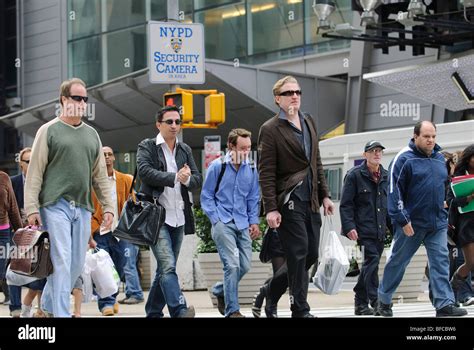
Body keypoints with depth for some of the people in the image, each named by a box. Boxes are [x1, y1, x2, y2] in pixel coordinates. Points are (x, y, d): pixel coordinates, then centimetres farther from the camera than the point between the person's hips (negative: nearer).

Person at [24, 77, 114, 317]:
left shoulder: (91, 134, 17)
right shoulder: (49, 131, 1)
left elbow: (100, 175, 19)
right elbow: (35, 172, -3)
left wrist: (107, 206, 10)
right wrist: (32, 208, -10)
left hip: (83, 208, 5)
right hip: (55, 206, -5)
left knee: (77, 264, 6)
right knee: (62, 261, -12)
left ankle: (48, 305, 23)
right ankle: (61, 314, -12)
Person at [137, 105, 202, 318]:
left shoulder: (185, 150, 17)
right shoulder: (147, 147, 2)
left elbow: (197, 181, 11)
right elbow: (144, 171, -15)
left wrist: (187, 179, -12)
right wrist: (175, 177, -22)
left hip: (178, 218, 6)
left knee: (165, 269, 11)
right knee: (167, 266, -18)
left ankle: (153, 312, 22)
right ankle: (179, 311, -28)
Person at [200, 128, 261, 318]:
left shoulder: (251, 169, 6)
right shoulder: (218, 166, -5)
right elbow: (206, 196, 1)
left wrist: (254, 221, 6)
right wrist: (216, 220, -7)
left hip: (242, 224, 5)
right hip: (223, 223, -5)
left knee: (245, 265, 6)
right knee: (232, 264, -14)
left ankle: (220, 290, 34)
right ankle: (232, 310, -8)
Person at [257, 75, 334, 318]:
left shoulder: (309, 123, 16)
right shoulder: (270, 129, -6)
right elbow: (266, 173, -10)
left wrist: (324, 195, 14)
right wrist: (271, 209, -16)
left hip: (310, 201, 7)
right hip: (288, 200, -7)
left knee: (311, 254, 7)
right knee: (298, 254, -9)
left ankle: (272, 291, 26)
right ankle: (301, 310, -3)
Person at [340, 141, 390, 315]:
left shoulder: (386, 176, 15)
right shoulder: (355, 175, -3)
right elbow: (346, 204, -6)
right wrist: (349, 227, -15)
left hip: (380, 230, 6)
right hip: (363, 228, -6)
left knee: (369, 265, 8)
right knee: (372, 260, -17)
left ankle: (360, 303, 16)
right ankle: (375, 301, -19)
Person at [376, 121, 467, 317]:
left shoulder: (439, 159, 12)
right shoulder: (404, 159, -9)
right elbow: (394, 190, -12)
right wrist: (402, 219, -16)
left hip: (437, 223, 5)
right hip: (411, 223, -5)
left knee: (441, 261, -6)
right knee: (398, 261, 8)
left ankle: (445, 304, -9)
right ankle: (383, 300, 23)